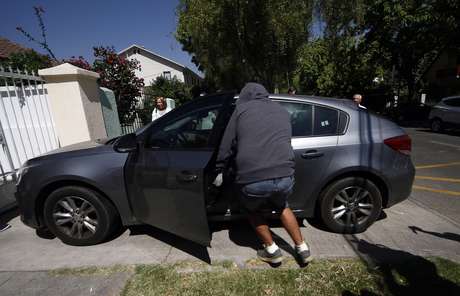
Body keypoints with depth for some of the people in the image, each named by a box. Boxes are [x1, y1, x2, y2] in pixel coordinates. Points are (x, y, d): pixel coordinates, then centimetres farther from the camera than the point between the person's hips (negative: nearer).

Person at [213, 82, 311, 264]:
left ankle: (272, 250, 32)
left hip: (252, 179, -3)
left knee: (252, 210, 30)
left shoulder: (242, 109, 9)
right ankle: (302, 248, 39)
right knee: (282, 206, 35)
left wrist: (220, 170, 24)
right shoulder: (283, 111, 21)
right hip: (284, 176, 4)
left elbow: (227, 145, 10)